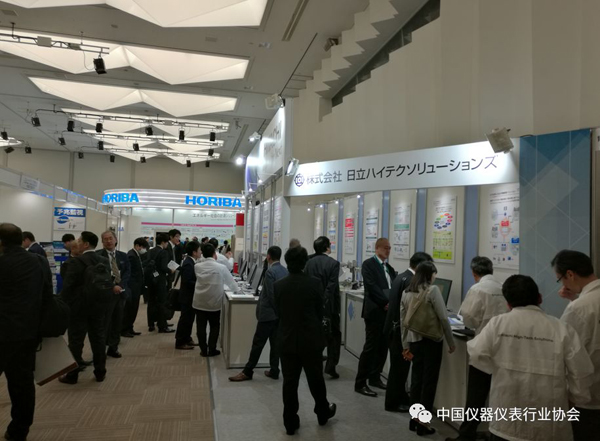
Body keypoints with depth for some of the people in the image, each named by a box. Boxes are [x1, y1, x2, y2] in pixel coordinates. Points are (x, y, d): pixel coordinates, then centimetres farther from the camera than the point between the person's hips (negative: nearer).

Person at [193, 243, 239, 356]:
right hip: (214, 303, -2)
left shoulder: (197, 267, -4)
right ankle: (212, 350, 16)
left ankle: (204, 350, 16)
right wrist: (237, 290, 19)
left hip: (199, 302, 2)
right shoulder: (221, 268, -11)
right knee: (214, 326, 13)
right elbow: (230, 281, 1)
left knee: (201, 326, 10)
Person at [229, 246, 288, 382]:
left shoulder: (270, 271, -16)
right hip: (280, 313, 8)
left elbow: (271, 294, -19)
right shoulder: (285, 271, 7)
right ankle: (274, 371, 16)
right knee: (275, 342, 11)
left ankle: (247, 372, 6)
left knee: (258, 343, -1)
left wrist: (276, 309, -7)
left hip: (269, 313, -8)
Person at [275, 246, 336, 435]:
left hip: (287, 339, 1)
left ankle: (290, 422, 18)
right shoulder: (314, 283, -13)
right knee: (316, 378, 16)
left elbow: (278, 312, 3)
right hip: (311, 339, -1)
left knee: (289, 381, 9)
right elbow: (320, 311, -2)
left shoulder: (278, 285, -7)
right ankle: (323, 412, 36)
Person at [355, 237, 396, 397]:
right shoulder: (369, 264, -6)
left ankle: (375, 377, 27)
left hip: (388, 311, 7)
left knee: (383, 347, 12)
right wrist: (386, 303, -19)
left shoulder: (389, 268, 18)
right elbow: (372, 286, -16)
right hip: (375, 311, -7)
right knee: (370, 347, -5)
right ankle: (360, 383, 3)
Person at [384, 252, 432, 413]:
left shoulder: (400, 277, 10)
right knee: (399, 367, 3)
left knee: (399, 366, 20)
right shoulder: (411, 281, -20)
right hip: (401, 330, -10)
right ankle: (393, 403, 15)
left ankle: (401, 397, 32)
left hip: (394, 327, 10)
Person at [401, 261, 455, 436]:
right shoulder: (432, 290, -11)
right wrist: (451, 342, -3)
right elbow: (443, 318, -13)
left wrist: (406, 345, 13)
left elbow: (403, 321, 8)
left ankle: (414, 419, 21)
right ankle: (422, 421, 10)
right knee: (429, 380, 4)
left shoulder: (406, 293, 6)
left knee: (416, 379, 13)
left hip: (414, 340, 5)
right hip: (432, 340, -5)